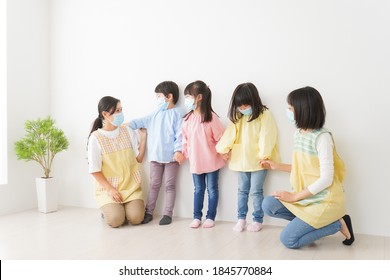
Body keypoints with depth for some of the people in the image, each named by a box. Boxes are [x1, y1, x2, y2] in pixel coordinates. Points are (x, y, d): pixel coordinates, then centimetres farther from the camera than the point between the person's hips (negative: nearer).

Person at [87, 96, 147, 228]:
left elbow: (139, 158, 3)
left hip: (131, 185, 3)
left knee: (136, 218, -18)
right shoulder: (95, 138, -7)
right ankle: (107, 209, 12)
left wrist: (143, 136, -2)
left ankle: (124, 206, 15)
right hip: (107, 187, -2)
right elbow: (95, 170, -6)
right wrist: (110, 189, -13)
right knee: (116, 220, -22)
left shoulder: (127, 131, 4)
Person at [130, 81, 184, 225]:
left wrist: (178, 150, -21)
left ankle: (167, 214, 12)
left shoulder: (177, 114, -6)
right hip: (155, 155, 6)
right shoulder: (156, 114, 13)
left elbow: (179, 134, -12)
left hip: (171, 156, -6)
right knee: (154, 184, 12)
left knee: (170, 185, 5)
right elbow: (141, 121, 13)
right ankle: (148, 212, 19)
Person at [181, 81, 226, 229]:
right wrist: (183, 153, 3)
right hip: (195, 161, 5)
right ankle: (197, 217, 23)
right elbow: (185, 138, 8)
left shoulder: (211, 117, -16)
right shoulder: (187, 118, 0)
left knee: (212, 189, 9)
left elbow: (220, 138, -12)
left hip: (211, 160, -5)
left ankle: (210, 217, 20)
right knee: (198, 189, 14)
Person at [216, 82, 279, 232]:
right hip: (241, 160, 5)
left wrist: (264, 155, -19)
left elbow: (267, 137, -14)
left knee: (256, 191, 2)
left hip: (258, 161, -5)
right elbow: (230, 134, 2)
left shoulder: (264, 115, -9)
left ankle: (258, 220, 15)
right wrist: (224, 149, -6)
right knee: (242, 190, 12)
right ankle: (241, 219, 21)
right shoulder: (237, 116, 6)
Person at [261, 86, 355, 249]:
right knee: (268, 205, -3)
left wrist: (294, 196, -17)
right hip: (306, 197, 8)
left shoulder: (322, 137, -21)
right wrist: (278, 166, 11)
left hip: (323, 200, -8)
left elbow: (326, 179, -22)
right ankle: (310, 222, 5)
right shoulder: (298, 134, 5)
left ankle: (337, 223, 3)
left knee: (288, 240, -8)